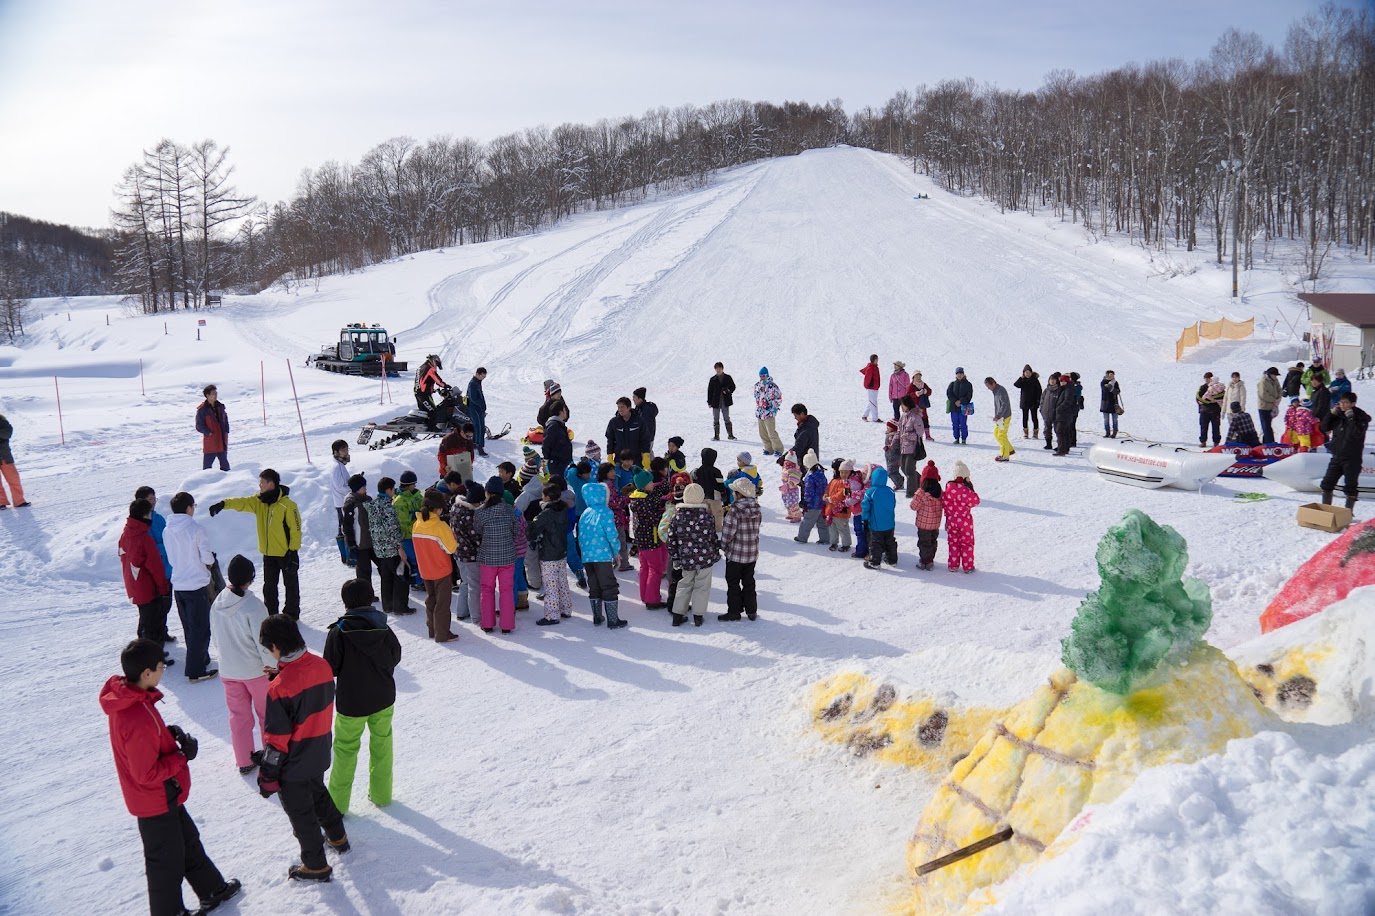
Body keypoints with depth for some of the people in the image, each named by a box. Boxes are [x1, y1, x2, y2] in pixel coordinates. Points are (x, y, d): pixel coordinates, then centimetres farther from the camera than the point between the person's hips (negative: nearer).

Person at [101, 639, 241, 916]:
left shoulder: (124, 693, -8)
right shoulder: (138, 720, -37)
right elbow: (147, 774, -29)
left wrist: (169, 733, -6)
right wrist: (182, 756, -20)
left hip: (163, 794, 10)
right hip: (156, 800, -10)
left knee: (188, 840, 26)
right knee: (167, 860, 12)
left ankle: (212, 889, 44)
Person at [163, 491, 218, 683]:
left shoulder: (167, 531, 1)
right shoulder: (196, 529, -16)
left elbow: (172, 559, 10)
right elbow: (207, 558, -15)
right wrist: (211, 557, 7)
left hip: (178, 585, 6)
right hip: (197, 584, -6)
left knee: (189, 627, 18)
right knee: (201, 628, 0)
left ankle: (201, 660, 32)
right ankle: (196, 671, 0)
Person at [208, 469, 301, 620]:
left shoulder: (287, 505, -18)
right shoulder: (259, 502, 3)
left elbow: (295, 529, -17)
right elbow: (242, 502, -9)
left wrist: (293, 551, -17)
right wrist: (224, 504, -28)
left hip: (286, 553, -7)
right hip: (268, 554, 7)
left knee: (291, 585, 8)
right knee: (269, 586, 15)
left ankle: (292, 614, 21)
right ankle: (270, 614, 27)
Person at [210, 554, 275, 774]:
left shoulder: (217, 603, -8)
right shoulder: (253, 606, -26)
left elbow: (216, 637, 5)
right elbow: (263, 640, -21)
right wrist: (272, 665, -8)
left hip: (228, 671, 5)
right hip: (256, 670, -4)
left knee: (238, 715, 17)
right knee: (266, 714, 15)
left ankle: (244, 760, 26)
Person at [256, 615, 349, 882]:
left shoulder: (279, 688, -31)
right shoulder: (322, 665, -12)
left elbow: (276, 740, -23)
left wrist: (267, 777, -10)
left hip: (293, 766, -6)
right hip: (319, 755, 7)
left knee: (299, 811, 14)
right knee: (318, 793, 31)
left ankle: (316, 865, 29)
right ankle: (337, 837, 50)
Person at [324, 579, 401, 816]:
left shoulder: (339, 632, -21)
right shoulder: (384, 629, -11)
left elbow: (330, 668, -14)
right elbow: (395, 657, 2)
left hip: (351, 704, -3)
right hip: (383, 699, 3)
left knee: (346, 750, 13)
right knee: (381, 744, 20)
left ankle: (338, 802, 24)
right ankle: (381, 794, 32)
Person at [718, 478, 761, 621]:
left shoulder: (735, 509, -19)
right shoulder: (757, 510, 0)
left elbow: (728, 532, -18)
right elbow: (756, 527, 7)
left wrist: (723, 546, -2)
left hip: (735, 553, -6)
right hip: (752, 554, 6)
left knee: (733, 582, 7)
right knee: (749, 582, 17)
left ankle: (734, 611, 11)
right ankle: (751, 611, 22)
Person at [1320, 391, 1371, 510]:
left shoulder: (1361, 417, -8)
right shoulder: (1338, 415, 6)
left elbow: (1357, 434, -22)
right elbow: (1325, 428, 5)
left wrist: (1350, 418, -22)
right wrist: (1332, 414, -5)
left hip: (1352, 458, -5)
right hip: (1337, 456, 5)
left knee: (1351, 487, 1)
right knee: (1327, 483, 8)